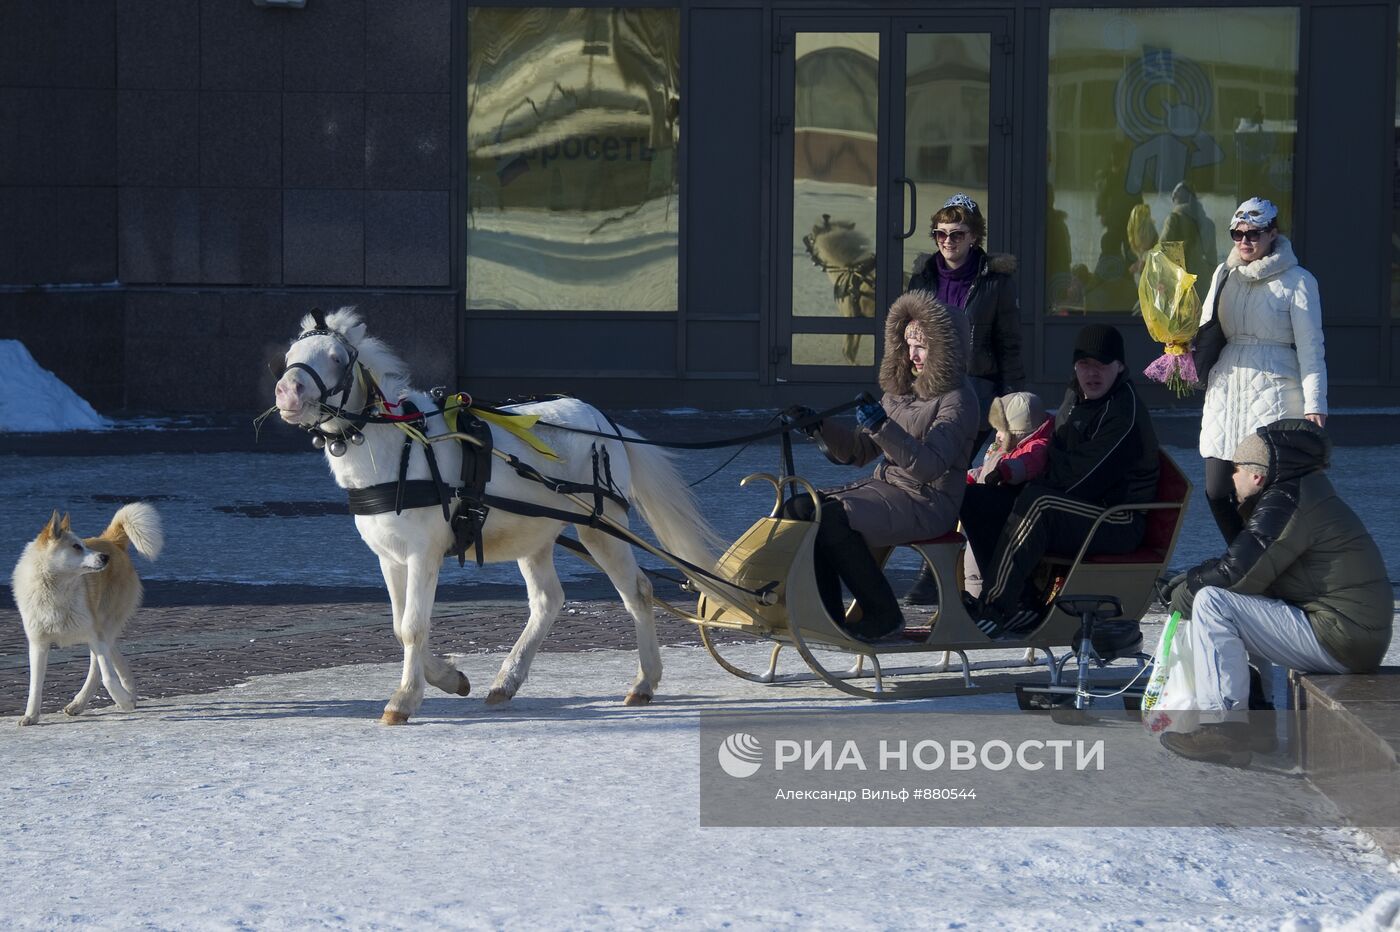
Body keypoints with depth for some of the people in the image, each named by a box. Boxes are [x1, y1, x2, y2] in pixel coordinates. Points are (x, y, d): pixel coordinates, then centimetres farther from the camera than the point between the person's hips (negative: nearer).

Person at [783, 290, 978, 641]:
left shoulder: (958, 399, -10)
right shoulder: (900, 391, 16)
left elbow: (929, 466, -23)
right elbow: (858, 452, 15)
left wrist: (883, 428, -33)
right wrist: (818, 427, 0)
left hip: (928, 503, -8)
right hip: (885, 487, 8)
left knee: (833, 517, -28)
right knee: (800, 507, -10)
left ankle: (882, 614, -15)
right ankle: (828, 615, -7)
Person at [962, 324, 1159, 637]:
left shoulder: (1125, 412, -17)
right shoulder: (1075, 396, 12)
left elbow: (1080, 476, -22)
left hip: (1120, 522, -10)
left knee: (1036, 502, -35)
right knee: (978, 502, -3)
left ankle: (993, 608, -34)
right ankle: (1021, 605, -11)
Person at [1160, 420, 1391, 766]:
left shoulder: (1287, 503, -14)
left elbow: (1238, 573, -18)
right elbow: (1244, 560, 25)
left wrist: (1187, 588, -1)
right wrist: (1192, 578, 12)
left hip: (1341, 641, -11)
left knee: (1211, 603, -16)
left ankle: (1225, 725, -21)